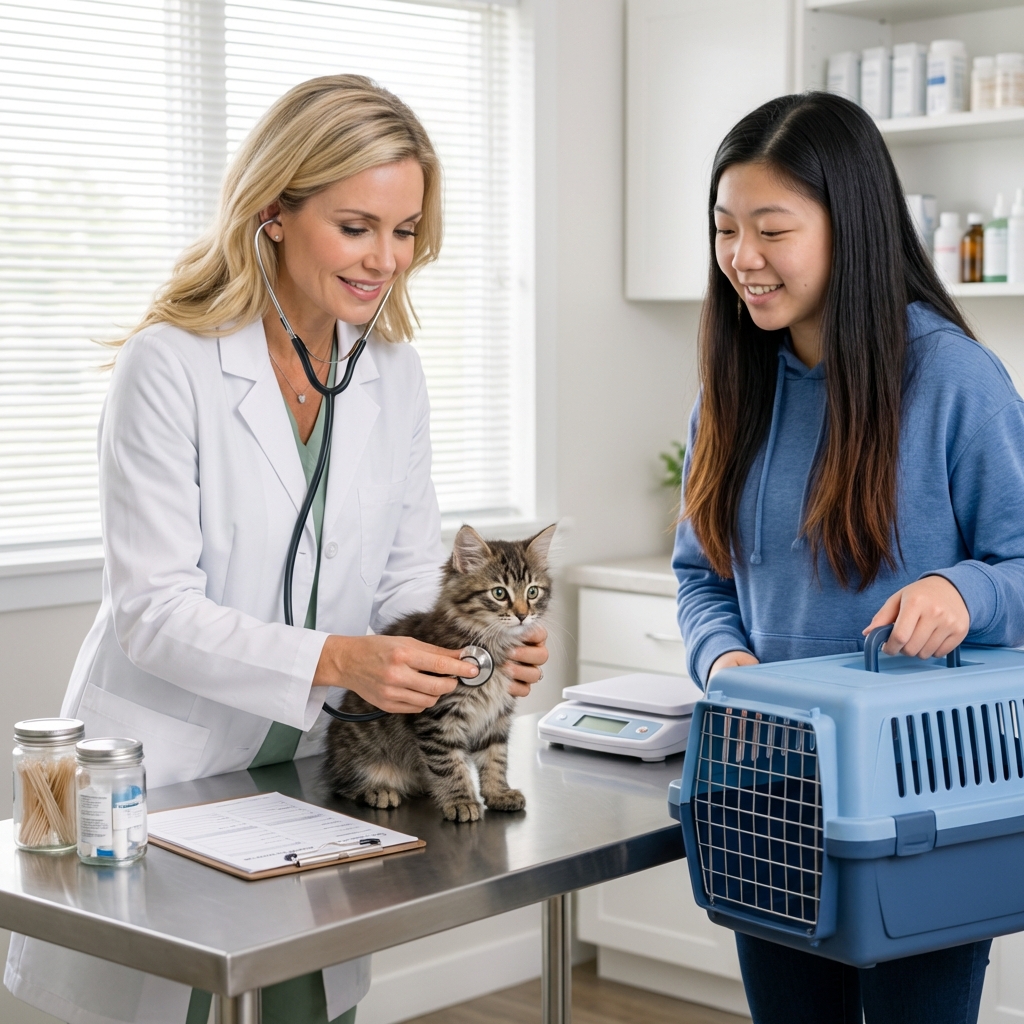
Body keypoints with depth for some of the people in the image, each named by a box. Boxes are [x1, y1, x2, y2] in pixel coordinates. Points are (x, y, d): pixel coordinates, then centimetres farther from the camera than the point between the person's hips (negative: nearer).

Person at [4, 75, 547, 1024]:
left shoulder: (393, 373, 4)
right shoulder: (170, 365, -15)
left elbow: (408, 578, 5)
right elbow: (153, 610, -19)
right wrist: (334, 661, -30)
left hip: (307, 781, 5)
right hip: (160, 789, -5)